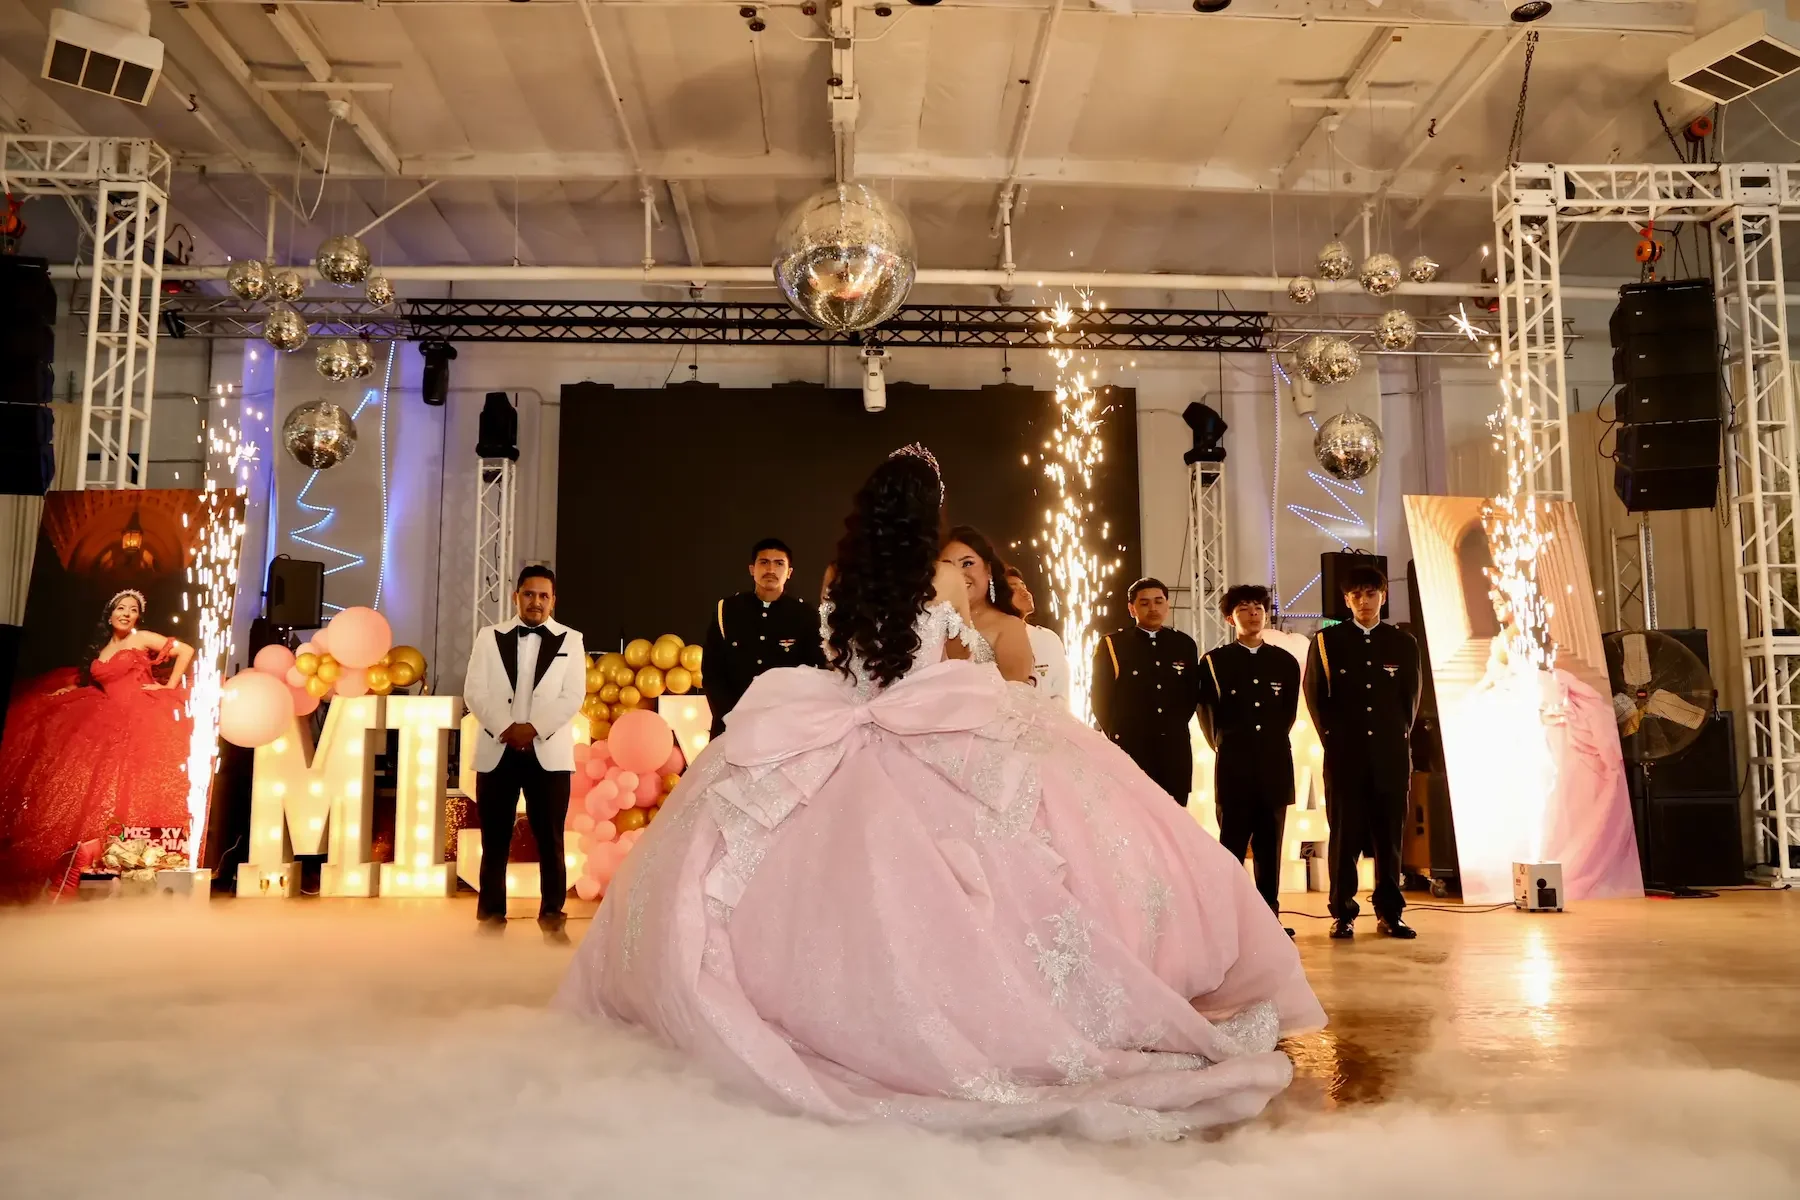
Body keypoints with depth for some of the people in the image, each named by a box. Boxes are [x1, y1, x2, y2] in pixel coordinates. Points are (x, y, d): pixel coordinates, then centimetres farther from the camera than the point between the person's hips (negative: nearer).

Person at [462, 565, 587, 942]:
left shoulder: (570, 640, 6)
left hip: (548, 753, -1)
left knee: (550, 840, 1)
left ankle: (552, 917, 10)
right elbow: (474, 692, 0)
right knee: (494, 840, 5)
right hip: (497, 751, 1)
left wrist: (533, 728, -14)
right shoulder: (490, 637, 9)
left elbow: (573, 697, -3)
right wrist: (506, 729, -13)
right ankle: (491, 916, 15)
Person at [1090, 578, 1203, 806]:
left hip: (1175, 749, 3)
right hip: (1129, 749, -3)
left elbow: (1192, 693, 16)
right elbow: (1100, 698, 0)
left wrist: (1177, 726, 8)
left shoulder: (1184, 644, 9)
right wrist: (1117, 736, 0)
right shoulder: (1111, 645, -1)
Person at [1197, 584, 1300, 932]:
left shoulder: (1286, 662, 9)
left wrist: (1271, 745, 13)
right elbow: (1208, 716, 7)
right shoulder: (1214, 661, 3)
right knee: (1232, 846, 0)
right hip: (1233, 767, -2)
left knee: (1270, 846, 7)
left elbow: (1289, 713, 15)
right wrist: (1225, 748, 8)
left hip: (1276, 766, 2)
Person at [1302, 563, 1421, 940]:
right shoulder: (1327, 640, 5)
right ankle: (1343, 913, 6)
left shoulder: (1403, 643, 10)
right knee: (1345, 835, 0)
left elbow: (1411, 697, 14)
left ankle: (1389, 912, 13)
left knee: (1389, 835, 4)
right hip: (1344, 753, -1)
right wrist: (1332, 737, 1)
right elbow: (1315, 695, 6)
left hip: (1391, 753, 2)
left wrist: (1400, 736, 6)